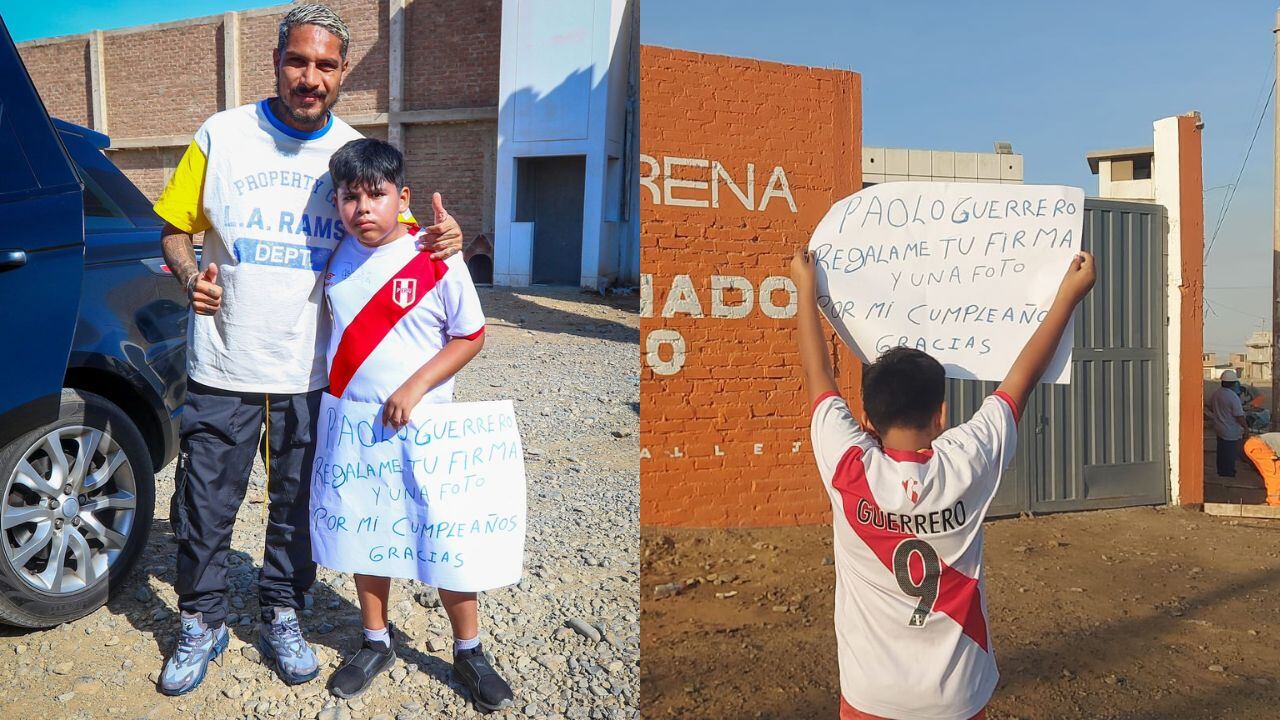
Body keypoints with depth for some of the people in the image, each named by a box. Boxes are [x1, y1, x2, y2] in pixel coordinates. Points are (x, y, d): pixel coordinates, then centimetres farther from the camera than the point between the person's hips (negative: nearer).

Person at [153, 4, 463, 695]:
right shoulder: (221, 136, -1)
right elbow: (174, 230, 6)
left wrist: (436, 239, -14)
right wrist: (192, 276, -16)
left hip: (312, 373, 1)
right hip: (223, 368, -1)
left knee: (298, 507, 13)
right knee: (204, 507, 9)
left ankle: (280, 618, 33)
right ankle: (201, 623, 31)